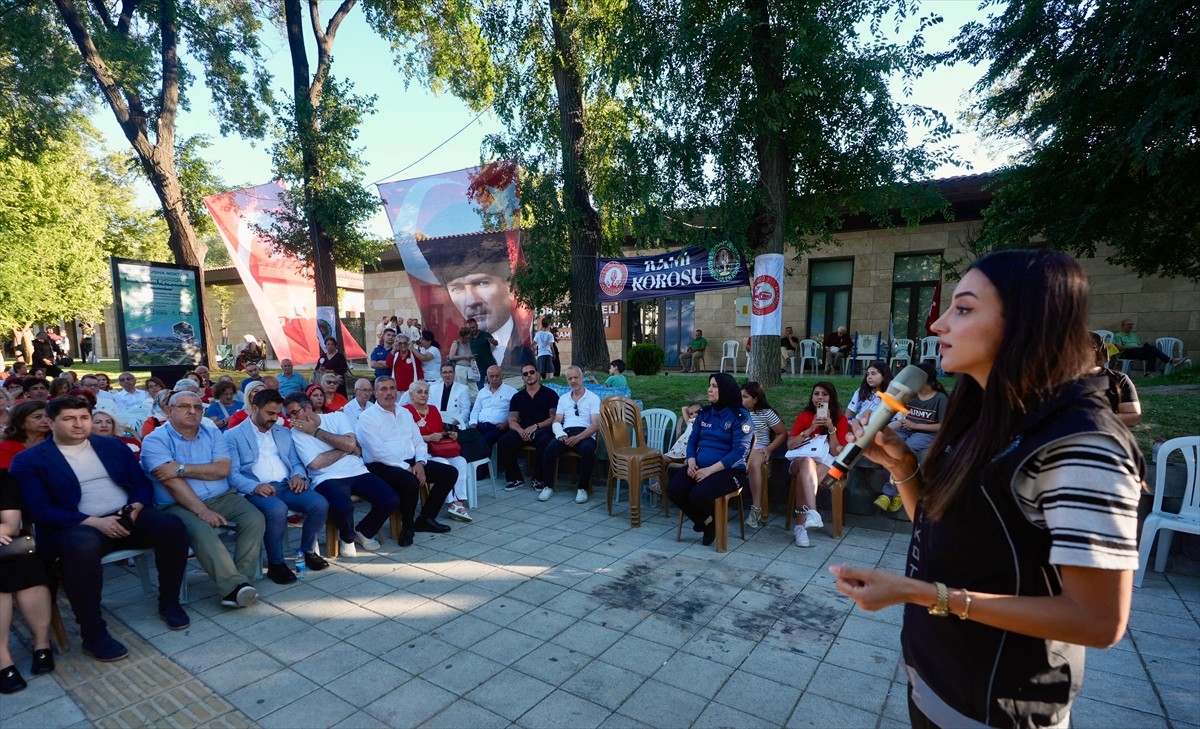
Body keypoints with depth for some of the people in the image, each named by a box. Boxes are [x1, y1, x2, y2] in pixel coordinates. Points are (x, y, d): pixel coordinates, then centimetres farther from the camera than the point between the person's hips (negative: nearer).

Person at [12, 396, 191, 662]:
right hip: (76, 526, -3)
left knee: (172, 526, -25)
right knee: (82, 547, -39)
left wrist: (136, 507, -10)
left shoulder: (113, 446, 14)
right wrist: (94, 522, -20)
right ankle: (93, 634, -24)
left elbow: (141, 482, 13)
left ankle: (169, 602, -6)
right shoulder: (28, 460, 3)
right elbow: (39, 509, -7)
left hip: (127, 517, 4)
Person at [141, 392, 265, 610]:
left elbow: (223, 468, -4)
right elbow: (171, 482, -14)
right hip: (180, 505, -4)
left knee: (255, 519, -20)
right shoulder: (155, 440, -2)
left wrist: (182, 468, -15)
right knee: (201, 531, -34)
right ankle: (235, 585, -33)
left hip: (222, 498, 4)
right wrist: (201, 510, -23)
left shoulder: (212, 432, 10)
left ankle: (240, 581, -18)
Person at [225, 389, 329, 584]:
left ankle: (309, 551, 2)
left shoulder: (284, 432, 21)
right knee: (278, 510, -37)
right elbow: (232, 473, -5)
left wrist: (298, 475, -3)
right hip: (256, 490, -5)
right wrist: (255, 487, -23)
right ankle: (276, 563, -14)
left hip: (286, 486, 5)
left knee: (320, 503, -22)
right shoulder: (233, 435, 5)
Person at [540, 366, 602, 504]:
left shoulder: (593, 398, 7)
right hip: (566, 434, 3)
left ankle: (582, 488, -20)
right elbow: (556, 421, 14)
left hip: (585, 435, -3)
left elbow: (596, 424, -4)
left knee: (587, 450, -37)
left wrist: (578, 438, -18)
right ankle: (548, 486, -13)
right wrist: (560, 434, -11)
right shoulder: (563, 398, 21)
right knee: (550, 448, -29)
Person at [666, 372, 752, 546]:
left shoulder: (740, 416, -7)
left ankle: (705, 519, 9)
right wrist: (691, 462, -8)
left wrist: (710, 470, -22)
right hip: (699, 467, 6)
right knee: (673, 490, -20)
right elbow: (692, 440, 14)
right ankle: (707, 521, 5)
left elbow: (739, 451, -15)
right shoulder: (704, 413, 12)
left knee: (698, 496, -32)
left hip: (729, 470, -6)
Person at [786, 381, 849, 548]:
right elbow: (790, 445, 2)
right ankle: (812, 513, -54)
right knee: (807, 462, -39)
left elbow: (837, 452, -2)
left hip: (826, 464, -1)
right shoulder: (804, 416, 12)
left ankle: (799, 525, -35)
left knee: (804, 478, -37)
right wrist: (811, 429, -9)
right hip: (801, 461, 1)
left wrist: (831, 428, -13)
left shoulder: (840, 419, 7)